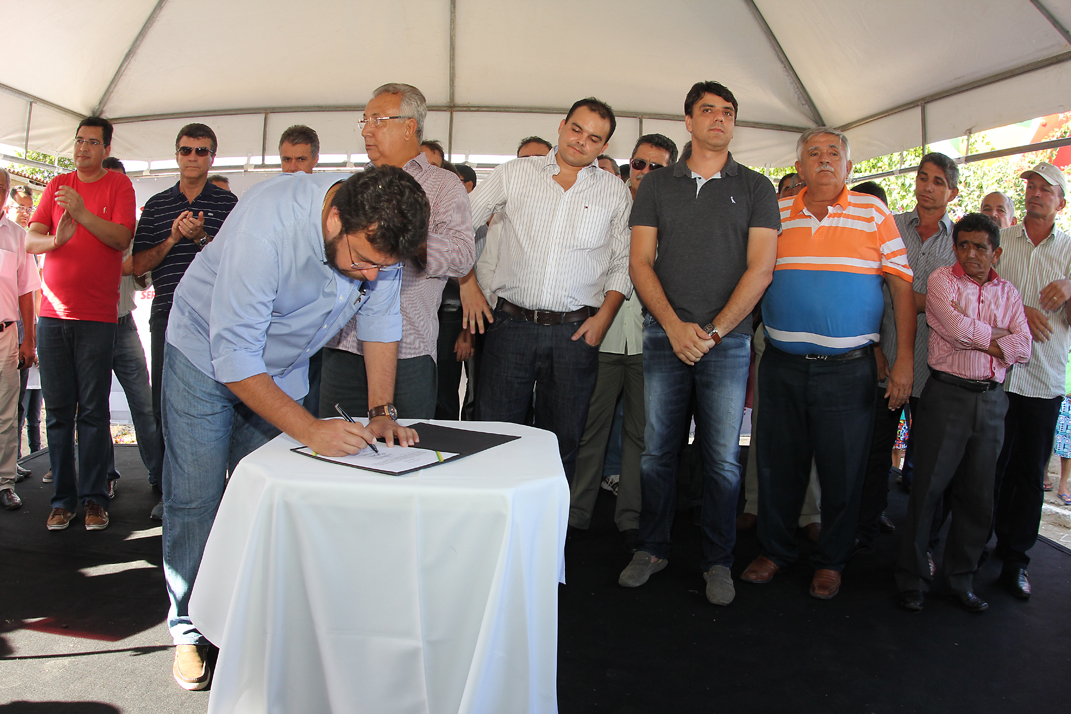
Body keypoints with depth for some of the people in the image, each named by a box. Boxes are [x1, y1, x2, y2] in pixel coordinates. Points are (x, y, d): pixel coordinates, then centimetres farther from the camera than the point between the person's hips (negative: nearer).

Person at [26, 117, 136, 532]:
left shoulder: (118, 185, 4)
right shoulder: (57, 186, 15)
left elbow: (122, 239, -10)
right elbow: (30, 240, 5)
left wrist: (82, 213, -23)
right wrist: (55, 239, -16)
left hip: (97, 315, -4)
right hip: (52, 313, 4)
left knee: (93, 411, -3)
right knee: (58, 411, 5)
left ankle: (94, 497, 5)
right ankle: (63, 498, 12)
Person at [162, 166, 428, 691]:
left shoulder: (378, 236, -21)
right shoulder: (267, 224, -37)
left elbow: (380, 321, -8)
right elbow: (233, 355, -34)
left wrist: (382, 412, -16)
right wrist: (310, 430, -40)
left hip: (282, 368, 4)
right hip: (206, 355, -4)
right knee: (196, 500, -2)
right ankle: (190, 629, 16)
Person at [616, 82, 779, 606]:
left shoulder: (755, 188, 8)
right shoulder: (656, 186, 10)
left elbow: (760, 268, -1)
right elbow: (640, 262, 4)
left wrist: (714, 330, -10)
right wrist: (675, 326, -9)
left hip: (728, 340, -1)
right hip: (664, 336, 1)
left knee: (722, 458, 3)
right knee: (657, 450, 6)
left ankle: (718, 561, 18)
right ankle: (651, 548, 22)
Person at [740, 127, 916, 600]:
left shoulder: (874, 214, 2)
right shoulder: (775, 214, 6)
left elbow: (902, 286, 1)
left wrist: (904, 359, -6)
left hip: (847, 369, -1)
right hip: (781, 365, 2)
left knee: (843, 469, 7)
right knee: (777, 463, 10)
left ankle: (831, 561, 26)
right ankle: (775, 550, 29)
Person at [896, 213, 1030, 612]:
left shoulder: (1007, 293, 14)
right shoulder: (942, 280, 1)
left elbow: (1023, 349, 3)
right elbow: (956, 328, -15)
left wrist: (974, 340, -8)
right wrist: (998, 334, -1)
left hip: (991, 400, 4)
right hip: (947, 395, -4)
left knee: (978, 495, 8)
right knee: (929, 488, -2)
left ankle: (960, 580, 22)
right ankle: (912, 579, 9)